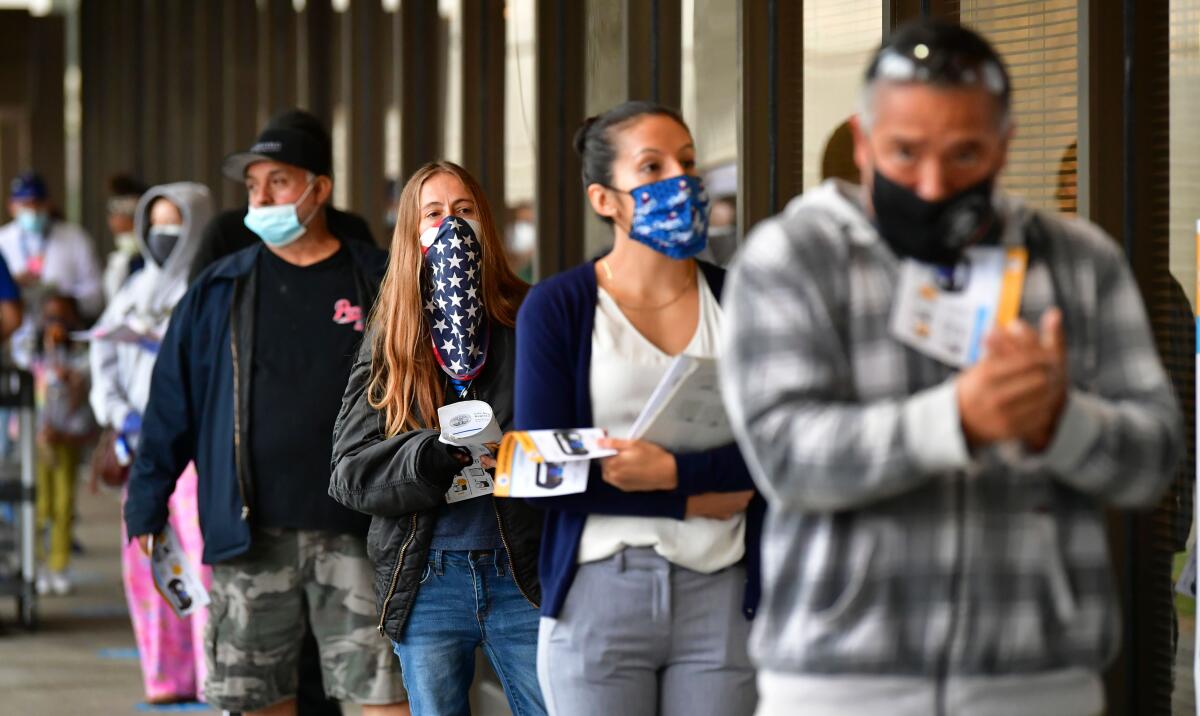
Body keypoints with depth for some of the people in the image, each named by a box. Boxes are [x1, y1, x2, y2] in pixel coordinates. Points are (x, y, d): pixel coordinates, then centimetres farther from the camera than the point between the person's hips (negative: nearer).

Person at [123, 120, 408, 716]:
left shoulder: (379, 283, 3)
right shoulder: (219, 290, 8)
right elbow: (172, 400, 9)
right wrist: (146, 503, 4)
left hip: (357, 533, -2)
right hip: (251, 533, 2)